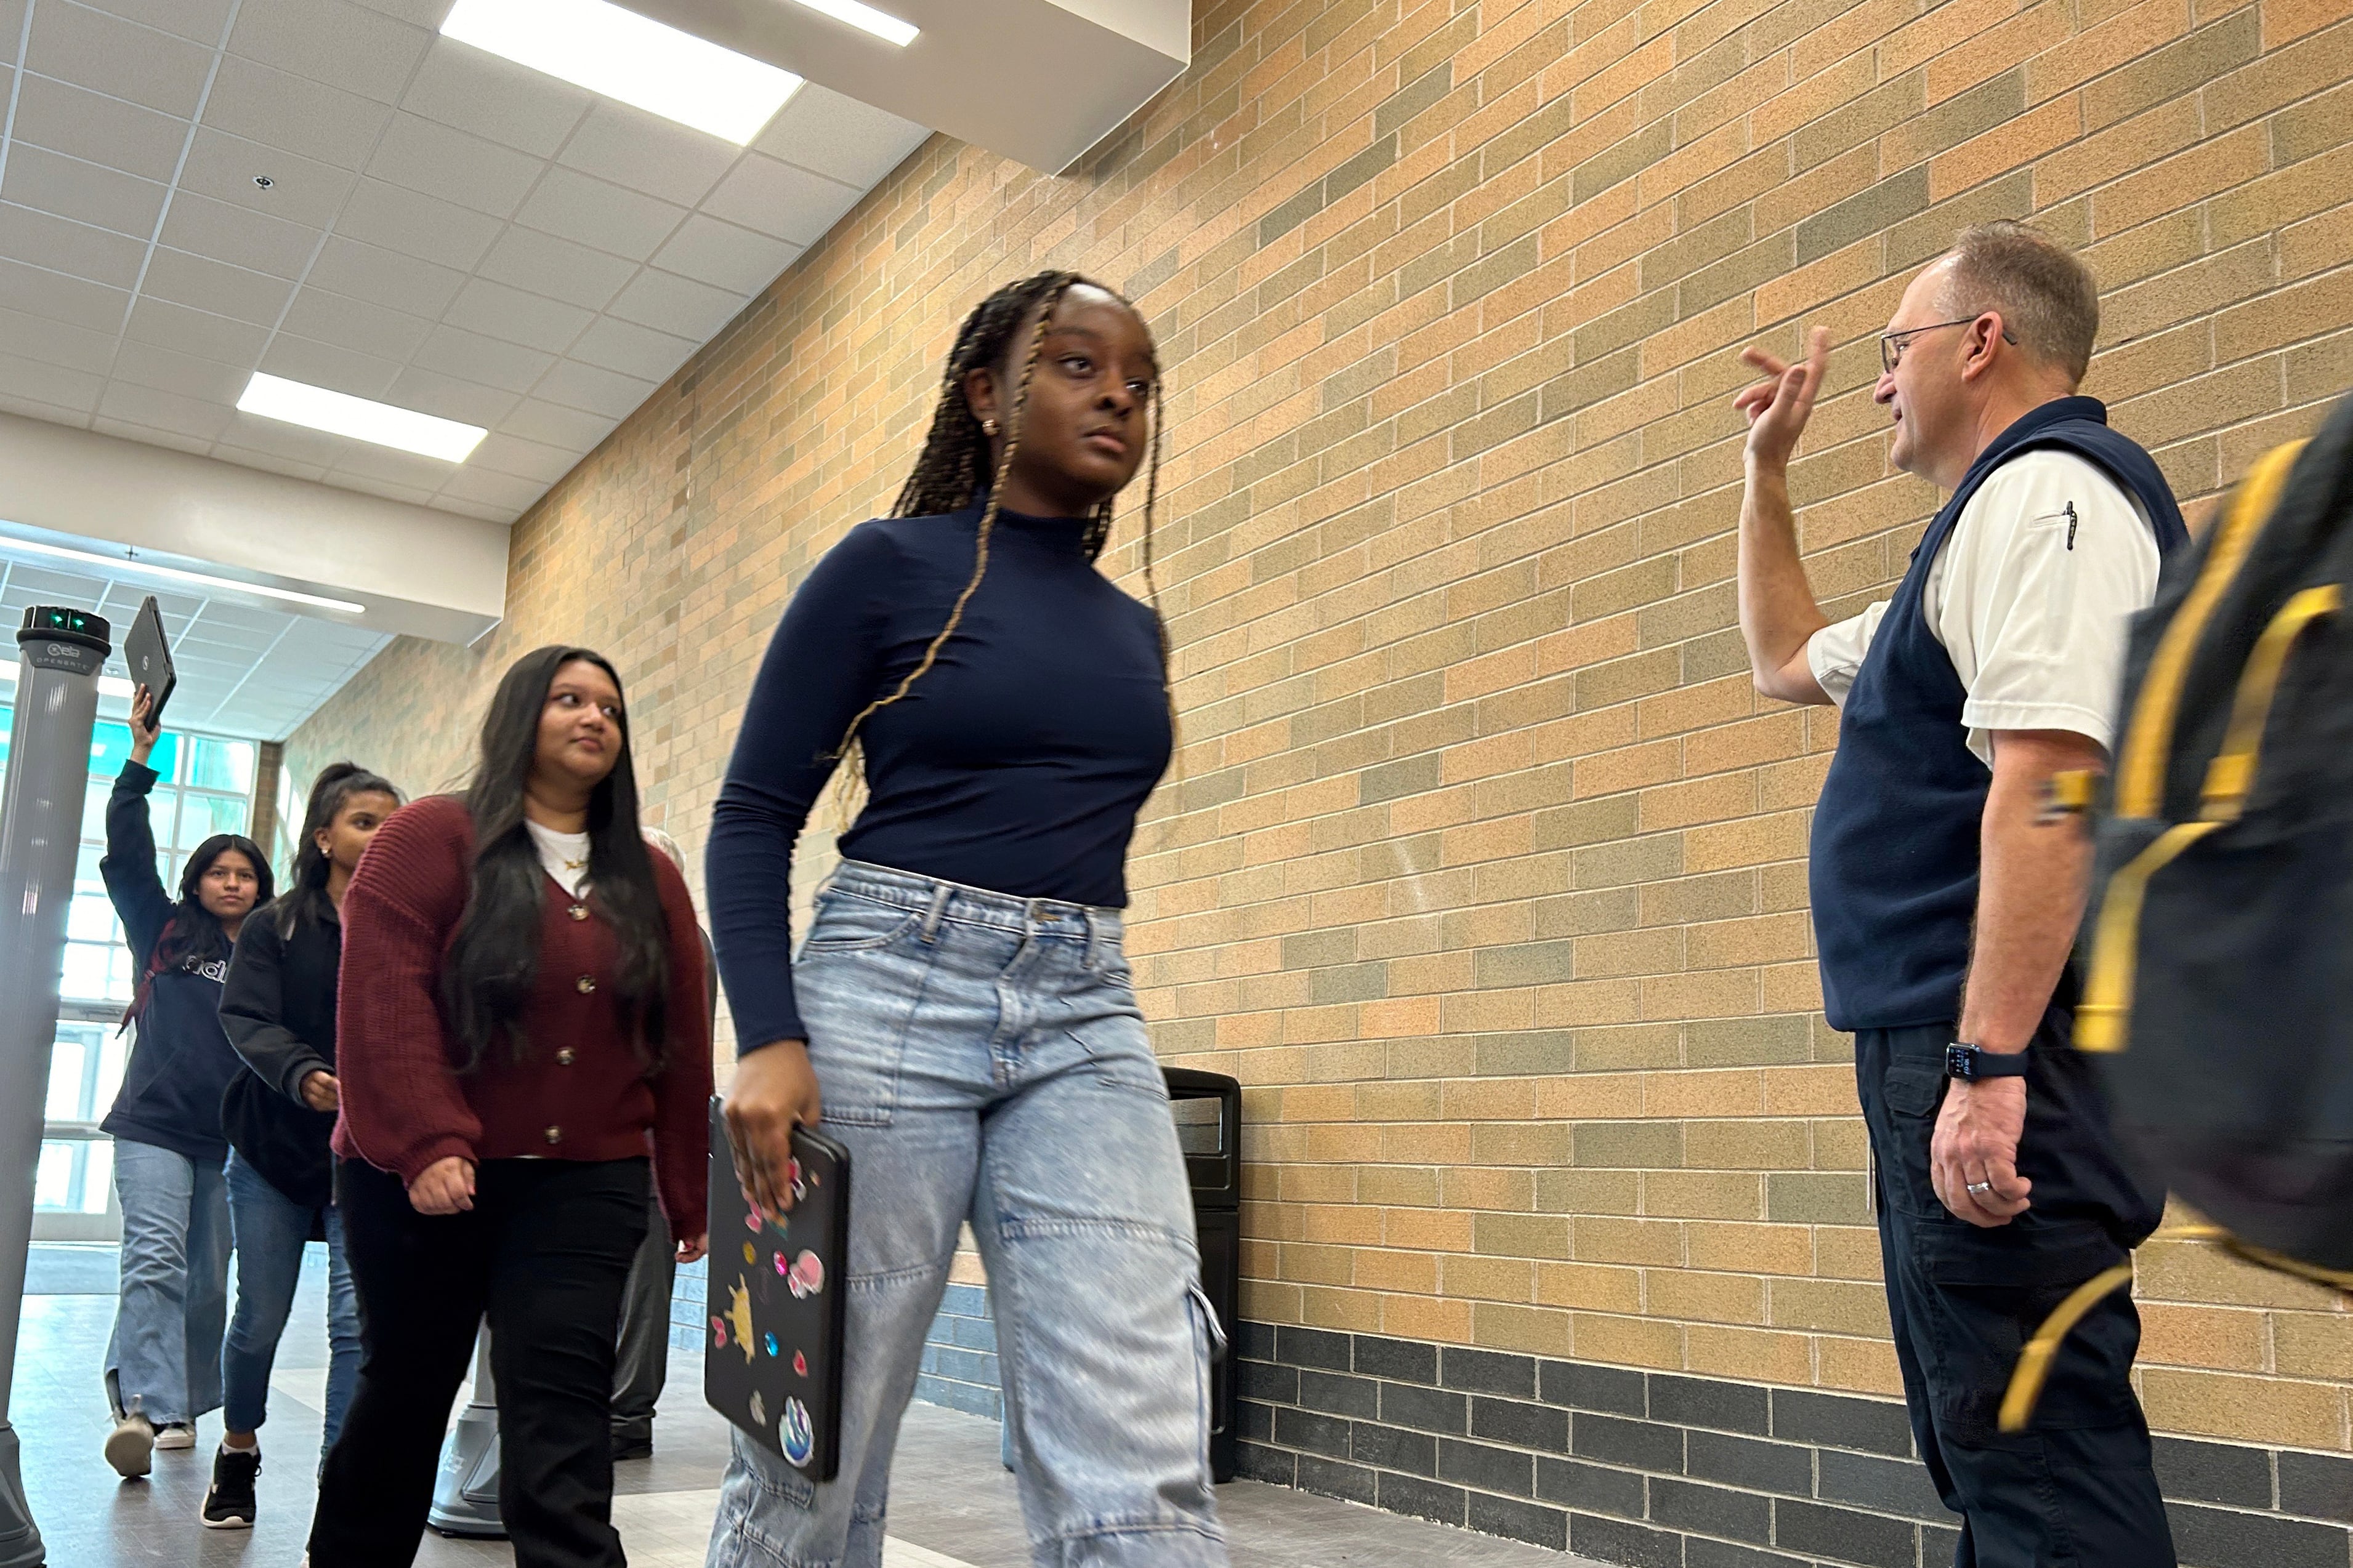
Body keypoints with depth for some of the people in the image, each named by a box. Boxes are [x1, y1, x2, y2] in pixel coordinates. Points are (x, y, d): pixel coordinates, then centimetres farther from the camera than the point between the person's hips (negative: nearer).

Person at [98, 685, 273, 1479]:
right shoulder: (165, 935, 9)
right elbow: (127, 854, 1)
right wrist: (140, 758, -5)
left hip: (233, 1138, 2)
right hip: (156, 1125, -2)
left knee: (209, 1280, 6)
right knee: (156, 1258, -18)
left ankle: (183, 1406, 17)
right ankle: (143, 1405, -28)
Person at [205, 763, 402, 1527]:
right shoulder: (275, 927, 0)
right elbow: (245, 1019, -11)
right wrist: (303, 1074, -29)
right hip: (275, 1145, 1)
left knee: (357, 1318, -9)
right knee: (260, 1317, 11)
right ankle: (239, 1450, 39)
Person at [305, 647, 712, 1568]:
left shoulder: (651, 881, 10)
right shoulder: (433, 837, -1)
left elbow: (682, 1044, 10)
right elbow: (382, 994, -12)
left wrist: (689, 1198, 9)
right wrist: (425, 1143, -23)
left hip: (584, 1188, 2)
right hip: (420, 1180, -1)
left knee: (561, 1405, -8)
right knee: (408, 1387, 13)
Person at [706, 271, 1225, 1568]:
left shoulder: (1136, 631, 17)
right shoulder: (890, 566, 1)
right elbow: (752, 821, -2)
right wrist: (769, 1037, -15)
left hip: (1087, 1023, 4)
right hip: (887, 993, -4)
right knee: (812, 1457, 4)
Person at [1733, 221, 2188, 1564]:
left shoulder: (2046, 491, -10)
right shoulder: (1995, 522, 24)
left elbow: (2046, 780, -23)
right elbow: (1787, 660, 35)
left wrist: (1989, 1066, -28)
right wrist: (1770, 471, 32)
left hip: (2001, 1051, -11)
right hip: (1951, 1045, 11)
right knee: (1990, 1451, 17)